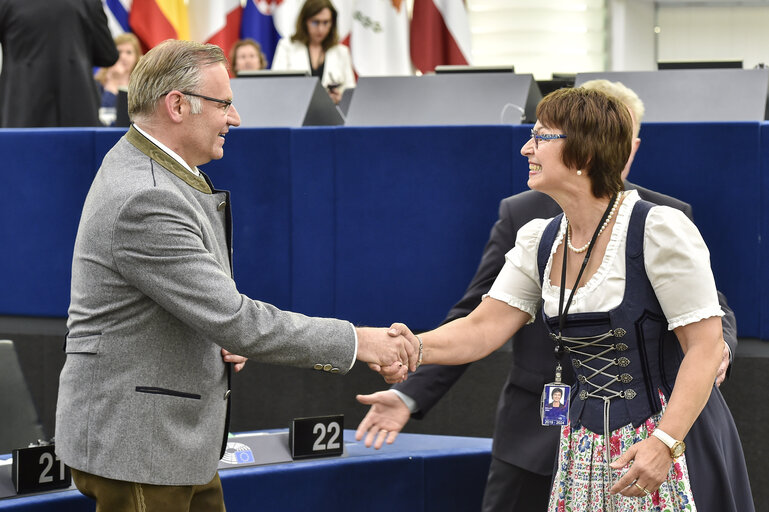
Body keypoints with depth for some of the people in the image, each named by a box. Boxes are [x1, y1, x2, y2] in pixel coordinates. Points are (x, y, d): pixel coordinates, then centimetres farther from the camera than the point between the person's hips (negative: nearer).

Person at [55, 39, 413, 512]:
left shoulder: (147, 169, 10)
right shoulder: (146, 199, -24)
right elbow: (235, 321, -25)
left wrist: (222, 335, 5)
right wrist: (353, 341, -19)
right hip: (133, 446, -10)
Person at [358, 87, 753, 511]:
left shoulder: (660, 229, -13)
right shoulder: (540, 242, 8)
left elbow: (705, 346, -16)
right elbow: (483, 328, 3)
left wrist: (665, 442, -25)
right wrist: (414, 348, -17)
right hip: (583, 453, 6)